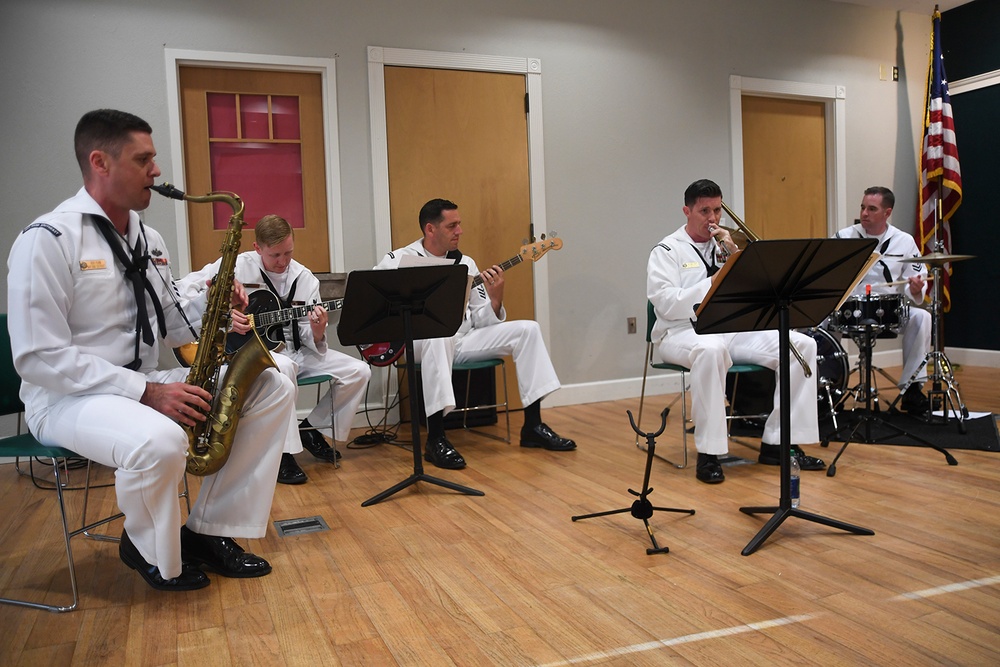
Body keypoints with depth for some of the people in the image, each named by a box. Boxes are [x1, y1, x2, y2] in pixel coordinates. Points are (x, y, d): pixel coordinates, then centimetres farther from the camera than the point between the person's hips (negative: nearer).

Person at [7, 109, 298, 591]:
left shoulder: (148, 238, 10)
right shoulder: (47, 239, -15)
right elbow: (38, 357, -19)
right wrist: (145, 392, -25)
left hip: (148, 382, 8)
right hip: (68, 396, -8)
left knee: (274, 389, -5)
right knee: (160, 441, -40)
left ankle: (209, 530, 1)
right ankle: (153, 553, -5)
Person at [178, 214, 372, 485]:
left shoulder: (305, 278, 3)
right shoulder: (237, 266, -5)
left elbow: (310, 339, 1)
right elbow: (184, 287, -7)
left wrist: (317, 333, -24)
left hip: (294, 350, 5)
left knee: (359, 371, -9)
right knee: (283, 367, -40)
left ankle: (312, 429, 11)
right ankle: (283, 451, -24)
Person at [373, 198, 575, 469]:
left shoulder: (465, 263, 11)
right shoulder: (399, 260, -2)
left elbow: (480, 320, 7)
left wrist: (495, 299, -13)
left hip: (463, 339, 6)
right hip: (419, 342, -5)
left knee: (527, 329, -8)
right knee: (439, 335, -41)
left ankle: (533, 426, -4)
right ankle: (436, 440, -36)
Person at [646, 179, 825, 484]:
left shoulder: (725, 243, 19)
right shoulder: (667, 251, 3)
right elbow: (666, 304, -12)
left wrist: (734, 253, -4)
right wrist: (714, 283, -18)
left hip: (736, 329, 6)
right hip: (685, 332, -6)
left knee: (803, 345, -13)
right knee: (710, 350, -41)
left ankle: (777, 443, -9)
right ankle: (708, 453, -31)